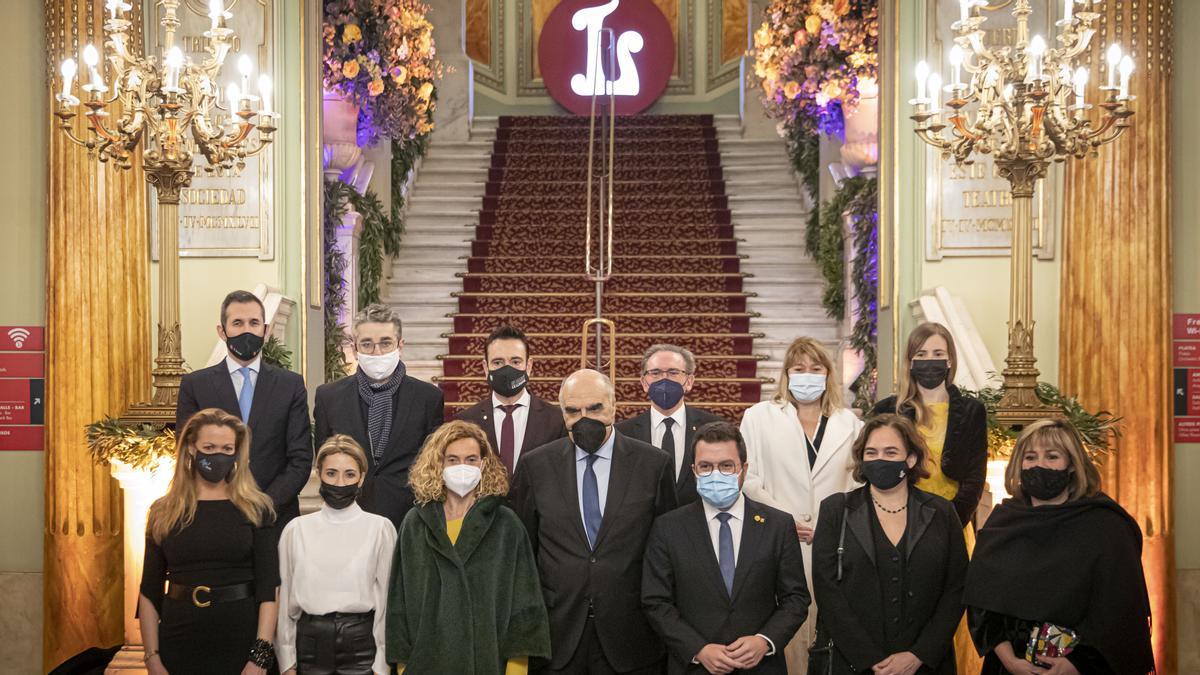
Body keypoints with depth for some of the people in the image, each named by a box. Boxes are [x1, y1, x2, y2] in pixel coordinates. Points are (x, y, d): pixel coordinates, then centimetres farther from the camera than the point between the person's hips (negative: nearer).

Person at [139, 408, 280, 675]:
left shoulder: (256, 509, -2)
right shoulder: (163, 512, 3)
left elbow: (267, 589, -7)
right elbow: (150, 592, 3)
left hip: (241, 642, -1)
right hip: (179, 645, 2)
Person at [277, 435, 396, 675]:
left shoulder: (380, 528, -2)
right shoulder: (296, 529, 4)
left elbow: (386, 597, -2)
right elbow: (284, 598, 6)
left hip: (361, 644, -1)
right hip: (310, 644, 2)